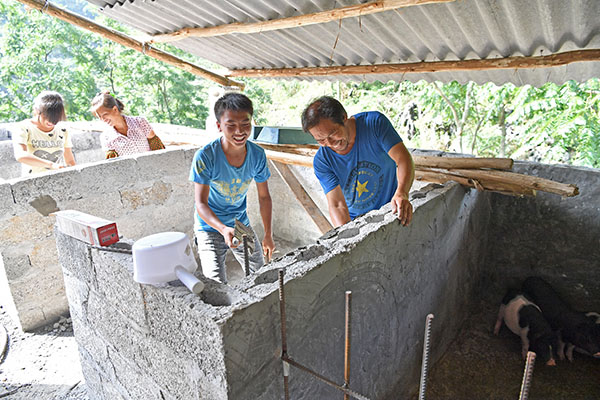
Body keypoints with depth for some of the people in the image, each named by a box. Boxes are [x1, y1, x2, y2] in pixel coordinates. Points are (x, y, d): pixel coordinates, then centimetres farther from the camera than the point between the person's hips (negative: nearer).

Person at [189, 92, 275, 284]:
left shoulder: (257, 155, -13)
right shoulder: (205, 156, -26)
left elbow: (264, 197, -2)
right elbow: (201, 203, -24)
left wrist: (268, 235, -1)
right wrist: (223, 229, -41)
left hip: (241, 222, 4)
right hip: (210, 225, -4)